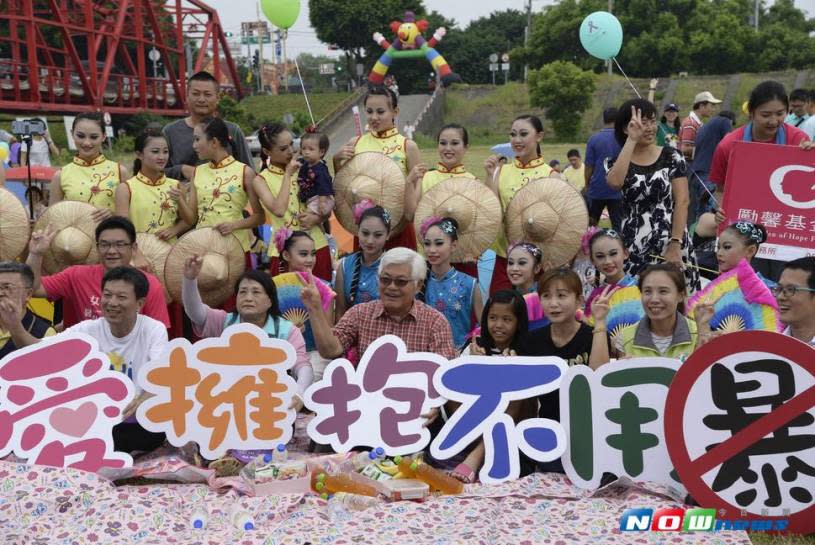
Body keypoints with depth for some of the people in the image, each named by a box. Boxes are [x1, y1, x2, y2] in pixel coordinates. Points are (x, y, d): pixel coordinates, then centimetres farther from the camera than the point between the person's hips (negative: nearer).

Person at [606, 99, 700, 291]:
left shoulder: (672, 157, 3)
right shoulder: (616, 162, 5)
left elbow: (682, 201, -3)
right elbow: (615, 182, -19)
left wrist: (676, 244, -12)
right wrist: (632, 140, -14)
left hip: (670, 243, 0)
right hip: (634, 247, 1)